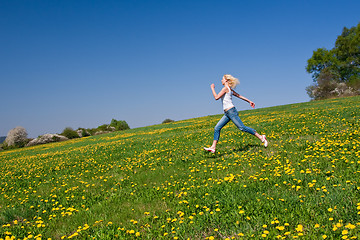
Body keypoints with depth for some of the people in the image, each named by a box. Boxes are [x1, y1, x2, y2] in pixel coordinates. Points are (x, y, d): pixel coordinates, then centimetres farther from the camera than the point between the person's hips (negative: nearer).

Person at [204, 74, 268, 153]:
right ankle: (213, 147, 2)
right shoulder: (230, 89, 17)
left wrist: (212, 88, -5)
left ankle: (261, 137, 3)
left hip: (231, 111, -10)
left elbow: (216, 97, -16)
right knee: (217, 128, 4)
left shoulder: (226, 88, -10)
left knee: (242, 127, -6)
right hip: (227, 113, 10)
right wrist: (249, 101, 26)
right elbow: (239, 96, 21)